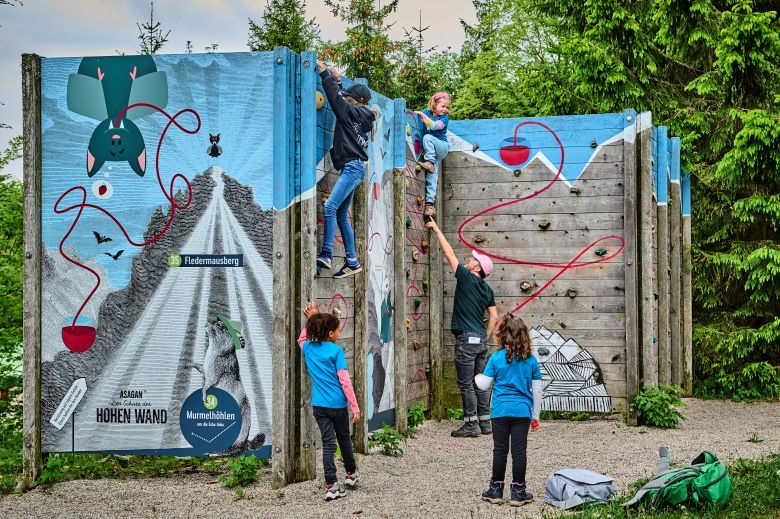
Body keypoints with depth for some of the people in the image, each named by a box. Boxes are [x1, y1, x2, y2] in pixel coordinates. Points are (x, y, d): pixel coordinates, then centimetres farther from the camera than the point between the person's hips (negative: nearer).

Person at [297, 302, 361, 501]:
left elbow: (302, 339, 31)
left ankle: (331, 486, -5)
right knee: (344, 439, 18)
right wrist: (354, 406, -11)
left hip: (319, 405, 3)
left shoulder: (308, 348, 4)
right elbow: (344, 381, -14)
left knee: (328, 443, 2)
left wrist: (310, 319, 27)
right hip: (338, 404, -3)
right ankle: (351, 474, 36)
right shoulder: (336, 350, -11)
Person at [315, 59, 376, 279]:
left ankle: (326, 255, -27)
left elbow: (337, 98, -9)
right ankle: (352, 261, 10)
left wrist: (324, 71, -2)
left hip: (352, 167, -10)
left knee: (330, 207, -20)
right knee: (341, 215, 10)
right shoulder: (361, 116, 19)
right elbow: (340, 101, 34)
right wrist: (337, 80, 31)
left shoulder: (353, 112, -5)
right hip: (353, 168, 10)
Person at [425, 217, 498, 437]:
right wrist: (486, 337, 19)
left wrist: (436, 229, 4)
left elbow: (449, 253, -3)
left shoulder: (466, 278, -8)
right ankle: (485, 423, 16)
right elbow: (494, 317, 12)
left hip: (466, 339, -8)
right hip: (481, 340, 8)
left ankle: (471, 425, -3)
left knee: (466, 384, -3)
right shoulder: (487, 289, 11)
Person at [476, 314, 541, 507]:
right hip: (523, 411, 1)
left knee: (500, 450, 7)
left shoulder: (496, 358, -5)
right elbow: (537, 390, 4)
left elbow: (484, 385, -2)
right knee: (519, 451, 5)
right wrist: (535, 415, 13)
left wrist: (477, 378, 21)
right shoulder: (531, 360, 1)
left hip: (501, 411, -1)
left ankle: (496, 489, 15)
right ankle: (518, 492, 10)